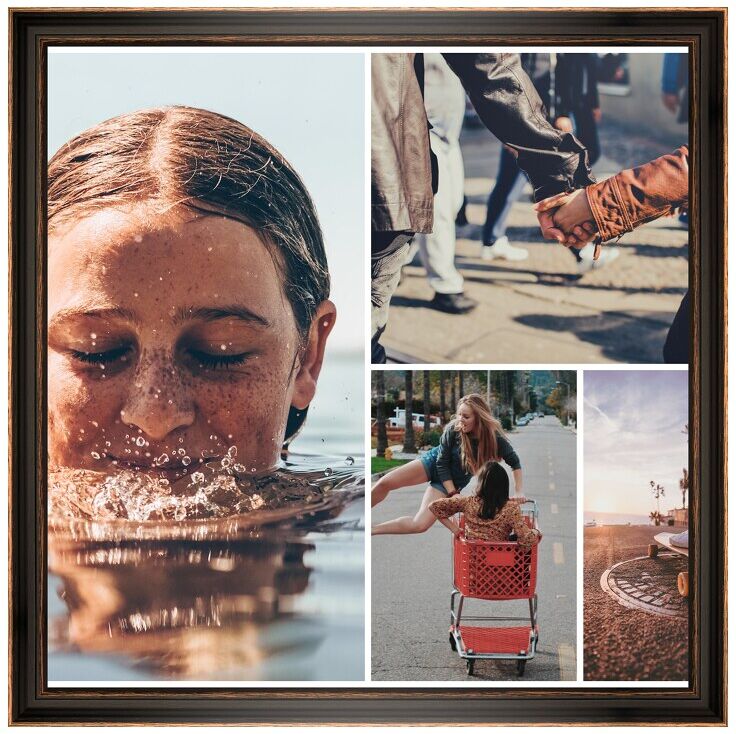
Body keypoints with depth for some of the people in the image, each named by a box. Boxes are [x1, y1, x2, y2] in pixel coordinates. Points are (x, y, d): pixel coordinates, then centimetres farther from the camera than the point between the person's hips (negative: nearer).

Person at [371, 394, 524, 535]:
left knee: (420, 525, -16)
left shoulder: (495, 438, -26)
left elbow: (515, 462, -10)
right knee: (385, 483, -16)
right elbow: (442, 462, -14)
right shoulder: (453, 430, -25)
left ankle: (370, 529, 0)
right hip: (434, 462, 1)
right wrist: (453, 494, -20)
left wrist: (519, 492, -17)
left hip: (452, 481, 0)